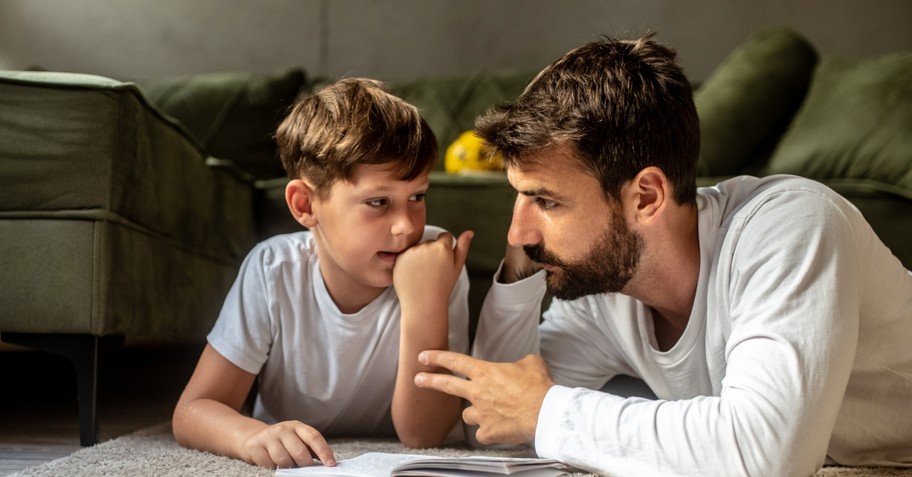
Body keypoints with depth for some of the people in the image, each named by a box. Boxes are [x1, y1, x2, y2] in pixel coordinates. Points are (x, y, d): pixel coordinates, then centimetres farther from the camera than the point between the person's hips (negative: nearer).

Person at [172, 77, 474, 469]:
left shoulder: (436, 267, -16)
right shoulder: (274, 271, -14)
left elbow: (422, 436, -20)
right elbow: (193, 411, -15)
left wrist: (425, 306, -33)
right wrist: (255, 437, -37)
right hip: (289, 468, 1)